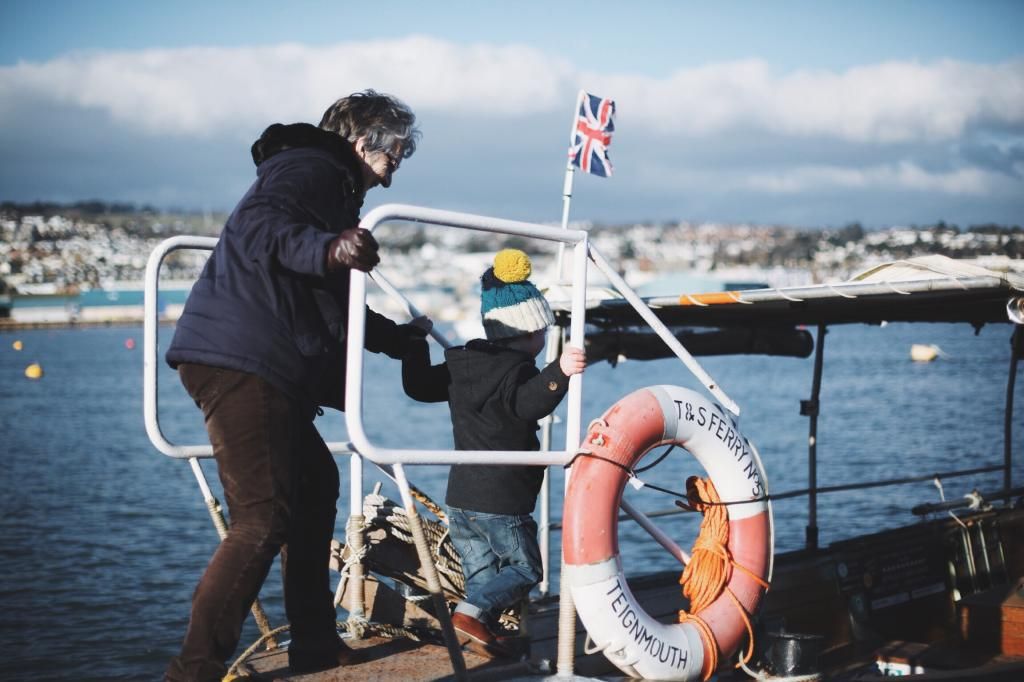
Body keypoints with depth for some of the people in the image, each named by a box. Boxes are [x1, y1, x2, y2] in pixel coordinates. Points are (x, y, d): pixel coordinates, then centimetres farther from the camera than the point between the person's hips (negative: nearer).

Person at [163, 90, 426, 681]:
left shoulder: (333, 187, 28)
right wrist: (328, 249, -42)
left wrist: (396, 337, 44)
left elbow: (330, 305, 36)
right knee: (264, 519, -16)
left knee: (315, 485, 19)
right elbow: (258, 226, -26)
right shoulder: (308, 167, -4)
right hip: (242, 361, -11)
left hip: (274, 370, 11)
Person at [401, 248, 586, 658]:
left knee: (482, 573, 16)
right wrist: (558, 374, -49)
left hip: (459, 497, 7)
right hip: (502, 501, -7)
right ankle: (473, 613, -16)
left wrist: (416, 345, 36)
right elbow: (529, 402, -35)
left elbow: (419, 386, 22)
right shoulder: (516, 369, -14)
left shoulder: (460, 365, 10)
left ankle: (480, 631, 1)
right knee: (524, 568, 5)